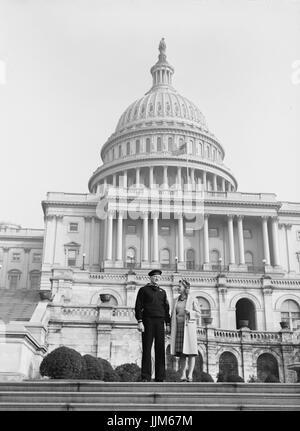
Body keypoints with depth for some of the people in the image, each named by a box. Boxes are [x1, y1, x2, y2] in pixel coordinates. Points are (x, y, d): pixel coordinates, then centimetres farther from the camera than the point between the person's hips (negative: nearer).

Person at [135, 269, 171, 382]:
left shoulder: (162, 292, 18)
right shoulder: (143, 290, 6)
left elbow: (166, 309, 17)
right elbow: (138, 307, -1)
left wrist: (168, 324, 8)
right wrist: (139, 322, -12)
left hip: (160, 322, 4)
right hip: (148, 321, -4)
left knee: (160, 349, 1)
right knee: (147, 349, -4)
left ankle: (160, 377, 4)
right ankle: (146, 377, -3)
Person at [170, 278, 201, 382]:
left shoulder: (192, 300, -1)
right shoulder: (177, 300, 12)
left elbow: (198, 314, 0)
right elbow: (173, 314, 14)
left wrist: (189, 312, -19)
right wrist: (172, 328, 6)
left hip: (189, 326, -4)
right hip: (179, 327, 4)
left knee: (191, 351, -7)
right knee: (182, 351, 2)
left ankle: (190, 375, -8)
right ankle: (183, 374, 3)